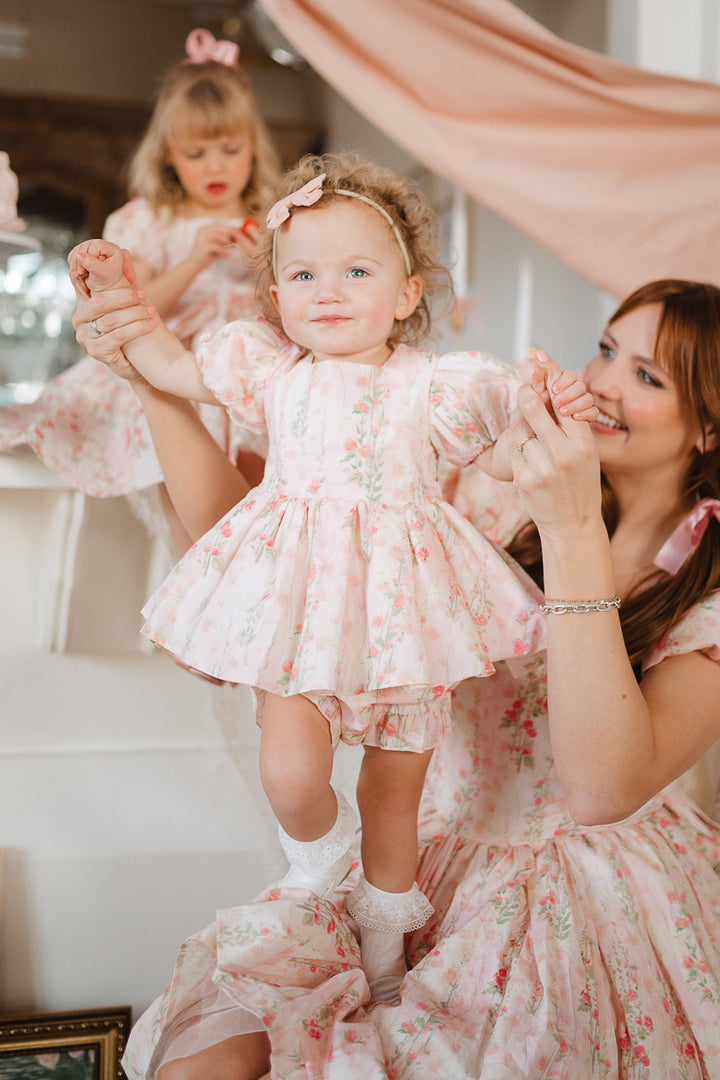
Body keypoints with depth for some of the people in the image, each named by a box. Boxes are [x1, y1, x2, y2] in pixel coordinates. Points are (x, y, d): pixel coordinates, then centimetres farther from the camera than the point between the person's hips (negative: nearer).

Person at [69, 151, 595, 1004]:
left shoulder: (432, 385, 0)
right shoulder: (273, 371, 6)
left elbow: (499, 459, 2)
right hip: (299, 601, 0)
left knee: (396, 789, 11)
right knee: (290, 775, -18)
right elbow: (174, 371, 17)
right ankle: (315, 852, 20)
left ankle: (382, 945, 36)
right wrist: (117, 294, 11)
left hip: (397, 605, 0)